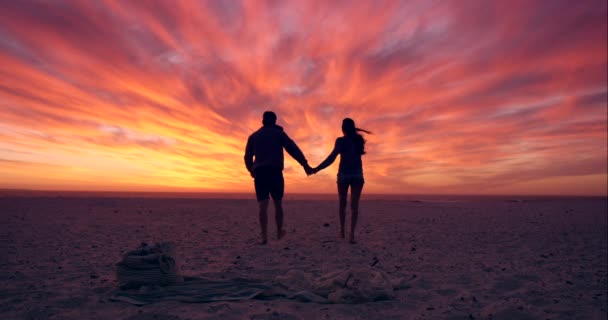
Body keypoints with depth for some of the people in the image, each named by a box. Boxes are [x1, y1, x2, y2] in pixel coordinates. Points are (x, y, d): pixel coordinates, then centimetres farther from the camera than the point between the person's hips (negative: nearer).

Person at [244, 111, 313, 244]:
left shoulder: (253, 136, 17)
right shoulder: (279, 133, 8)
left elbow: (248, 157, 23)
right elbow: (293, 149, -3)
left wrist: (251, 170, 40)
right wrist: (305, 164, -5)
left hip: (259, 174, 2)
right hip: (275, 172, -2)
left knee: (263, 206, -4)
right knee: (278, 203, 14)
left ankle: (264, 236, -14)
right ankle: (279, 231, 25)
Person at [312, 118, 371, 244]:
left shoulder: (341, 141, -5)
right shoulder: (360, 139, 9)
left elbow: (332, 158, -16)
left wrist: (317, 169, -16)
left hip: (344, 174, -2)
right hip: (357, 174, 2)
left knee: (342, 204, 16)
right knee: (354, 205, -5)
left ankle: (342, 231, 23)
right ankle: (352, 234, -17)